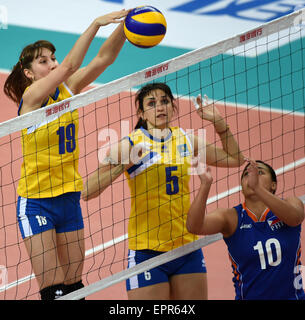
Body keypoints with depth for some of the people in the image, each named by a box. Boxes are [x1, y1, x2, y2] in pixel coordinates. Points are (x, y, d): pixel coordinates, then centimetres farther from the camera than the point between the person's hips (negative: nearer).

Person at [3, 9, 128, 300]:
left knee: (73, 284, 9)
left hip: (69, 198, 6)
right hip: (36, 202, -6)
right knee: (52, 287, -9)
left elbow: (105, 57, -5)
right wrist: (96, 24, -33)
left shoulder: (67, 90, 3)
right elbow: (69, 66, -28)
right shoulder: (31, 96, -14)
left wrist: (125, 23, -21)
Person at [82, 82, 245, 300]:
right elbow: (87, 192, -13)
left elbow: (234, 158, 22)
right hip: (146, 251, -4)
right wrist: (122, 164, -23)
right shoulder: (130, 144, -6)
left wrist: (219, 122, 10)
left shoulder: (185, 140, 8)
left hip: (187, 246, 4)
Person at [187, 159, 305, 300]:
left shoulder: (289, 203, -3)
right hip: (248, 296, -2)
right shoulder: (231, 217, -4)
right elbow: (193, 226, -22)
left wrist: (257, 188, -41)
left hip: (291, 295, 2)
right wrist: (205, 185, -35)